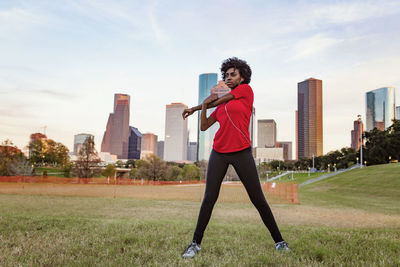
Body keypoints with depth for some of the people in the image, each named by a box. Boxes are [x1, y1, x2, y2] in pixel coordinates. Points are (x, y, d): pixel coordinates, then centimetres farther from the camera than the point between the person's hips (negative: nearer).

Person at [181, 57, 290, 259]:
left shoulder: (246, 90, 3)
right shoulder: (221, 104, 16)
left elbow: (218, 100, 3)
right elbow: (204, 127, 13)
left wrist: (195, 107, 17)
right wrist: (204, 106, -3)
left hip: (242, 153, -4)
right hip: (219, 153, 4)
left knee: (258, 199, 0)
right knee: (209, 198, -2)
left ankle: (279, 241, 15)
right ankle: (196, 243, 8)